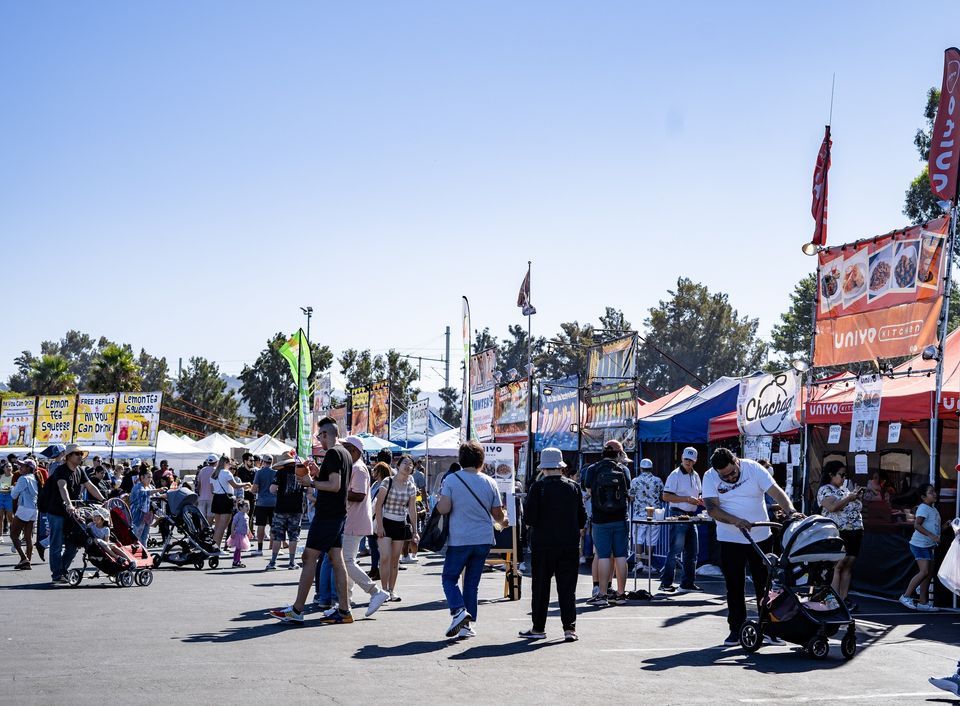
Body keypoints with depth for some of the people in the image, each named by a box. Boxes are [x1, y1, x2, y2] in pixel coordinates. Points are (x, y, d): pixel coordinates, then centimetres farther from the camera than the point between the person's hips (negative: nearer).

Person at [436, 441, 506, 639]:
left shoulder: (451, 480, -8)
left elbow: (443, 509, -14)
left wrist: (438, 500, 8)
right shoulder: (489, 482, 1)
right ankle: (468, 625, 9)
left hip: (459, 540, -3)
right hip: (483, 540, 3)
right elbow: (497, 514, 7)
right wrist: (504, 519, 30)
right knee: (472, 582, 11)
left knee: (450, 578, 9)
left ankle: (458, 610, -15)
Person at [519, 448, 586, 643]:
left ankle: (538, 628, 13)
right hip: (570, 544, 3)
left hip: (543, 544, -2)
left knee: (541, 587, 7)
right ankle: (569, 628, -3)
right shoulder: (573, 487, 2)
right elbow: (582, 519, 6)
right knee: (567, 587, 4)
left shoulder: (538, 487, -9)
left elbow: (529, 519, -12)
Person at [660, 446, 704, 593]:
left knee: (692, 551, 10)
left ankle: (688, 582, 19)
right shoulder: (675, 475, -8)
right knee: (675, 550, -9)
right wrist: (687, 499, -20)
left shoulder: (695, 475, 14)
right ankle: (666, 582, -5)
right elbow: (666, 496, -15)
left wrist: (699, 500, 2)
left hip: (692, 515, 8)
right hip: (678, 515, -8)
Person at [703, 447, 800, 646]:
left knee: (765, 585, 6)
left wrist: (791, 511, -31)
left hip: (760, 538, 0)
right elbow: (712, 508, -15)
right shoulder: (710, 477, -8)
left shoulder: (753, 468, -10)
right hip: (730, 540, 0)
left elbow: (776, 492, -15)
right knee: (734, 587, 6)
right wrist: (736, 521, -30)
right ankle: (736, 630, 15)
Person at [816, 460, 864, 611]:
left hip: (855, 533, 8)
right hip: (838, 533, -8)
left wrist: (857, 497, 11)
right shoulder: (825, 490, -3)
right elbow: (832, 507, -20)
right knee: (838, 565, -10)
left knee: (848, 566, 3)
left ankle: (844, 598, 4)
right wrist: (849, 498, -17)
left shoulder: (844, 490, 21)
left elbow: (854, 508, 29)